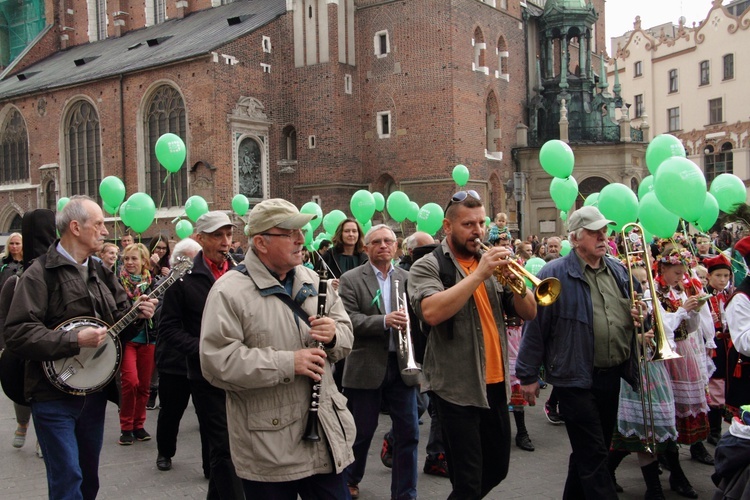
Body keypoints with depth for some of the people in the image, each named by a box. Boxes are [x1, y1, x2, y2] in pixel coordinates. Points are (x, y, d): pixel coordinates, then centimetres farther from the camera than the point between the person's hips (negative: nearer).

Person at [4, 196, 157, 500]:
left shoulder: (100, 272, 10)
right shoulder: (41, 274, -13)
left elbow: (117, 319, 15)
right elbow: (18, 333, -22)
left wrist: (137, 314, -6)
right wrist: (74, 341, -28)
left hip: (95, 391, 7)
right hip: (55, 395, -7)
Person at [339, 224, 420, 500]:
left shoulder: (408, 278, 9)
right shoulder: (350, 279, -2)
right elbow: (348, 319, -13)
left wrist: (409, 321, -15)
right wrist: (384, 321, -25)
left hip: (402, 365, 3)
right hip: (366, 368, -3)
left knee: (408, 433, 5)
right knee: (361, 432, 12)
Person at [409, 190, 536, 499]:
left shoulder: (491, 264, 12)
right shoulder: (428, 267, -6)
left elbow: (528, 313, 8)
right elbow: (431, 312, -26)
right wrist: (479, 274, -23)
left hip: (495, 384, 7)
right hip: (457, 389, -7)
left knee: (496, 469, 19)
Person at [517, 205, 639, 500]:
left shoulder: (618, 271, 10)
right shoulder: (555, 274, -10)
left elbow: (632, 312, 23)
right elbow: (535, 326, -11)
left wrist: (640, 315, -1)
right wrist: (527, 375, -11)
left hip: (613, 376, 7)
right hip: (576, 379, -7)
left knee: (590, 452, 19)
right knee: (593, 456, -2)